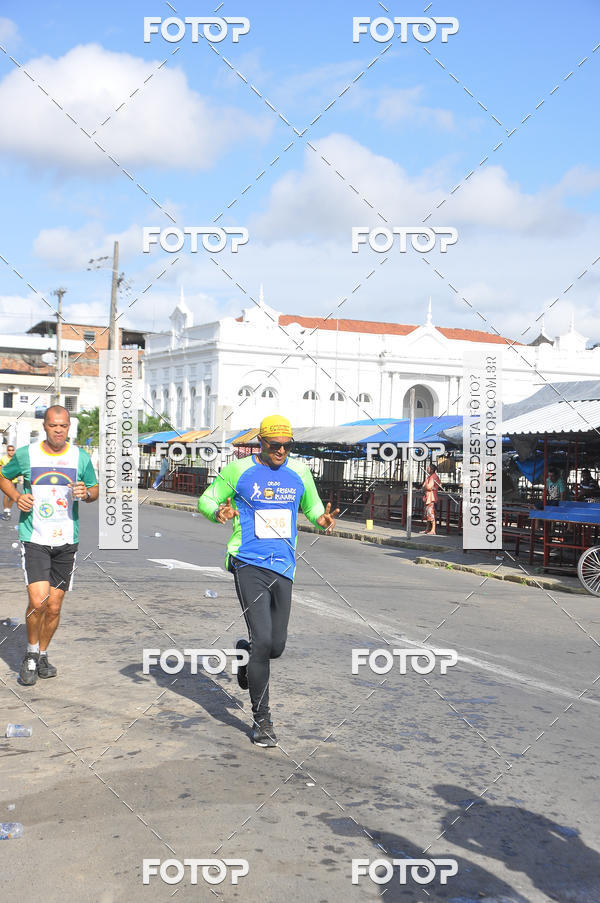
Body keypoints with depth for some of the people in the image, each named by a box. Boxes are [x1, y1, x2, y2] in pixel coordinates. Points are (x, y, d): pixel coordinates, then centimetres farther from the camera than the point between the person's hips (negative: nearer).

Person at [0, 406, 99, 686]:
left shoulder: (80, 457, 3)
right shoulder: (25, 454, -2)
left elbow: (95, 489, 15)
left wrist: (86, 493, -9)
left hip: (66, 542, 2)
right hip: (34, 539, -2)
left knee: (54, 607, 7)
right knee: (38, 600, -16)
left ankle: (42, 655, 30)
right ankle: (30, 655, 10)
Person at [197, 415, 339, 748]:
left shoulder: (299, 472, 9)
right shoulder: (239, 470, -2)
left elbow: (312, 507, 22)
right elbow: (206, 499, 6)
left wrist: (322, 519, -1)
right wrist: (218, 512, -17)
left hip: (284, 567, 4)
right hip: (249, 565, -4)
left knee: (276, 646, 6)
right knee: (262, 641, -13)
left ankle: (244, 651, 43)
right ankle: (261, 720, 1)